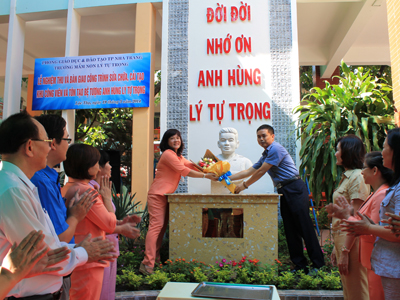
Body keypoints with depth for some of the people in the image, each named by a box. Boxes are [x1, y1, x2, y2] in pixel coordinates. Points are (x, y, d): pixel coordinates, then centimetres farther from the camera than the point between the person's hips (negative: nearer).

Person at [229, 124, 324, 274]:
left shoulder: (276, 149, -10)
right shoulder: (265, 155, 20)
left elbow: (261, 171, -11)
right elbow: (249, 171, 24)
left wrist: (244, 185, -2)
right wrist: (227, 178, 23)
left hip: (294, 189, -10)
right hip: (284, 191, 10)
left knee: (304, 226, -8)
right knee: (290, 229, 8)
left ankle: (318, 265, -1)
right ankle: (300, 266, 14)